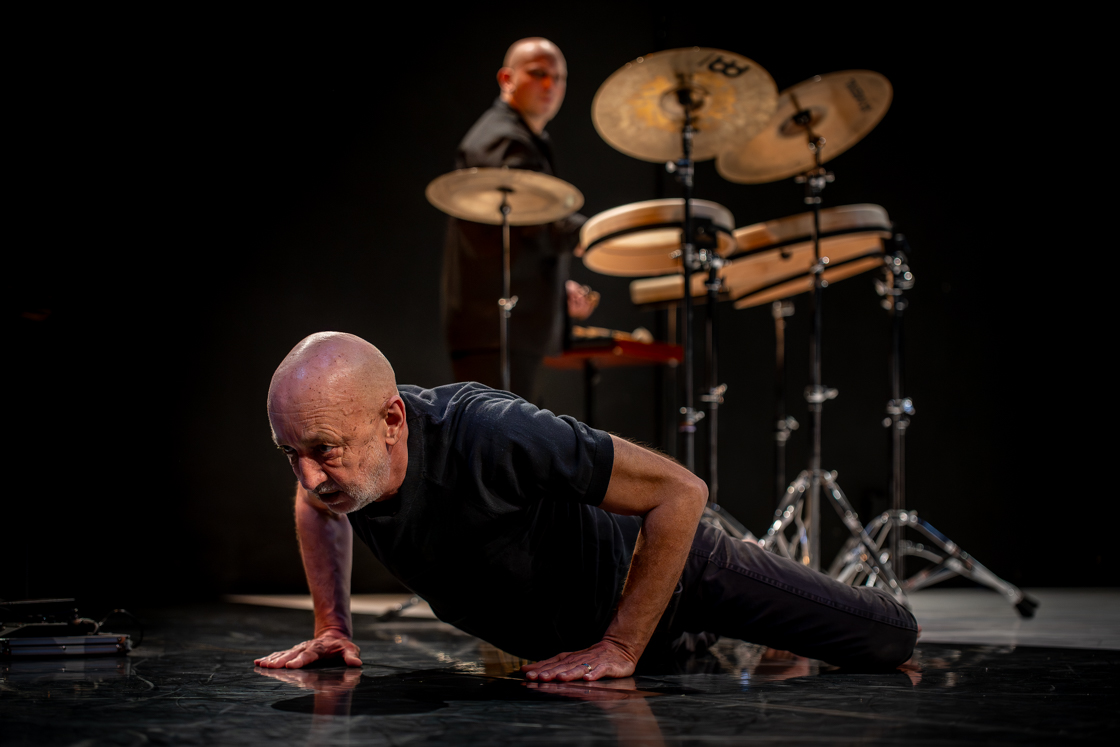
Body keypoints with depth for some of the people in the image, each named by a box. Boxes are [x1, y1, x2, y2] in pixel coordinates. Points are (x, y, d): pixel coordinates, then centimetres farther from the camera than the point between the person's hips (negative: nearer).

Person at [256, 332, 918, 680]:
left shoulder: (492, 436, -45)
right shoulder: (330, 439, -25)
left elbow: (681, 491, -38)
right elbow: (317, 505, 2)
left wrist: (619, 648, -33)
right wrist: (332, 626, -8)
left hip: (659, 560, -5)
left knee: (890, 640, 7)